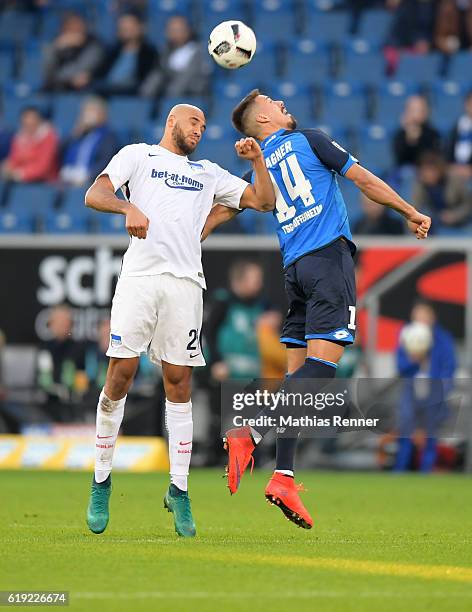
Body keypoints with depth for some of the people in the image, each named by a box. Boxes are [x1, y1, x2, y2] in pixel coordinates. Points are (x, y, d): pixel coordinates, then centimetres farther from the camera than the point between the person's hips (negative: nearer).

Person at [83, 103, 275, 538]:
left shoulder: (209, 173, 27)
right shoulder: (137, 156, 16)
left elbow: (263, 201, 26)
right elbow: (94, 195, 2)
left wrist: (257, 160, 10)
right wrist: (128, 207, -18)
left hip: (185, 282, 3)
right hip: (140, 274, -3)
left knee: (179, 380, -2)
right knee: (122, 371, -10)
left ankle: (179, 490, 1)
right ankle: (101, 482, 0)